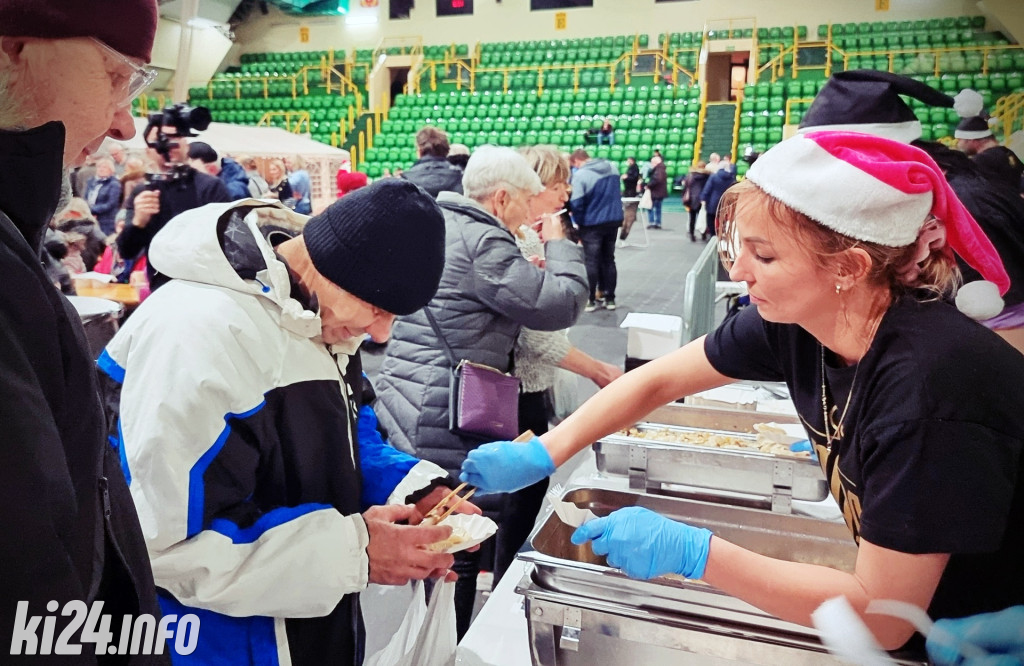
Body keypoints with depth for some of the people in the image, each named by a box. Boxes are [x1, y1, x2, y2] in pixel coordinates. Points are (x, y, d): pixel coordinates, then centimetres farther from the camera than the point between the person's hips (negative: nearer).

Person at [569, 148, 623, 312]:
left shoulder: (580, 175, -18)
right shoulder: (612, 167, 5)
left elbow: (576, 203, -20)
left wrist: (578, 221, -4)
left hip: (592, 224, -6)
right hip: (614, 220, 6)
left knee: (591, 262, 3)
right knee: (609, 260, 14)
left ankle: (590, 300, 7)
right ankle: (610, 298, 18)